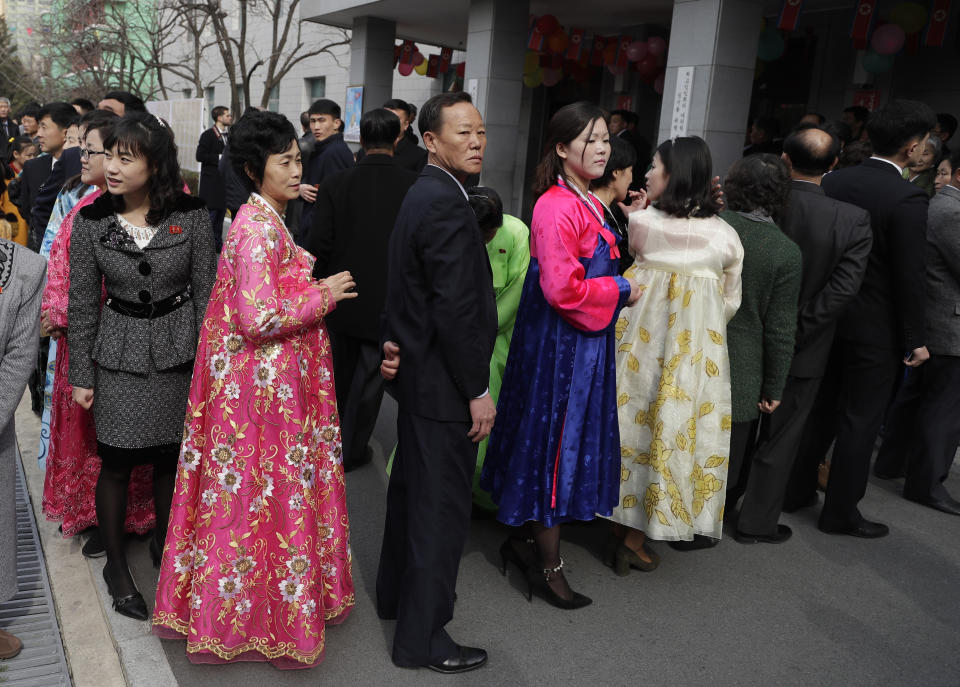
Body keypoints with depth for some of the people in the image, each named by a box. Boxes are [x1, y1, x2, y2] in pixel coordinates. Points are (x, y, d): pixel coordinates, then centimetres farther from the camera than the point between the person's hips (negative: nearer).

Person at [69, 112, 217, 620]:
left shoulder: (191, 215, -8)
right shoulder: (91, 221, -5)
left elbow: (206, 292, -2)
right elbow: (81, 305, 0)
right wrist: (81, 375, 1)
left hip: (178, 352, 0)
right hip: (119, 355, 0)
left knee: (171, 459, 12)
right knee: (116, 464, 6)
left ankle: (164, 542, 38)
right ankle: (116, 565, 27)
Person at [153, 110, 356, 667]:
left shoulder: (267, 220, 11)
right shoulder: (257, 227, -19)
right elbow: (259, 318, -25)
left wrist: (315, 290, 8)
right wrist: (322, 297, -15)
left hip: (269, 379, 10)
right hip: (263, 384, -10)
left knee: (251, 493, 18)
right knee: (266, 491, 3)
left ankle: (233, 601, 35)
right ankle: (264, 618, 21)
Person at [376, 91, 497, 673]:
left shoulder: (422, 195, 11)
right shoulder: (447, 204, -22)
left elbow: (409, 287, 13)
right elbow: (457, 309, -24)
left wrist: (395, 339, 6)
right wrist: (479, 391, -19)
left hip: (415, 370, 11)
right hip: (443, 384, -11)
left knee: (412, 489, 23)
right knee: (443, 508, 1)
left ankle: (397, 593, 41)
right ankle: (421, 638, 16)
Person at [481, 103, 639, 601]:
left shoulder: (586, 203, 12)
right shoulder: (557, 208, -19)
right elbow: (563, 289, -25)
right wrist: (620, 292, -13)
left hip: (585, 339, 10)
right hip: (560, 342, -10)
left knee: (569, 443, 17)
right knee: (557, 445, 1)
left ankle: (525, 541, 32)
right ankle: (549, 567, 17)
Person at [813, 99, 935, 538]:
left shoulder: (834, 181, -1)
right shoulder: (908, 199, -19)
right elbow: (909, 276, -17)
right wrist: (915, 340, -7)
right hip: (876, 329, -6)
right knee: (861, 420, 6)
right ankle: (840, 513, 17)